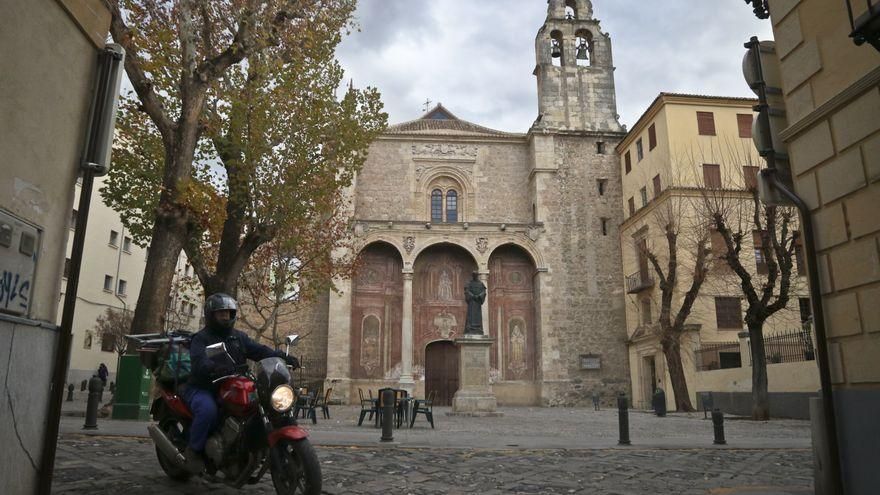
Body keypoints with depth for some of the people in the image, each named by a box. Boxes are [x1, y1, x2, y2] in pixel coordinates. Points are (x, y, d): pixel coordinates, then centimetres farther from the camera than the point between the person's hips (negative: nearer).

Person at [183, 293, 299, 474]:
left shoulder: (239, 337, 15)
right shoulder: (201, 338, -2)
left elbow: (259, 351, 0)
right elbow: (199, 362, -22)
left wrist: (282, 357, -18)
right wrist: (215, 368, -45)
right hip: (203, 390, -5)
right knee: (208, 410, -35)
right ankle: (194, 450, -11)